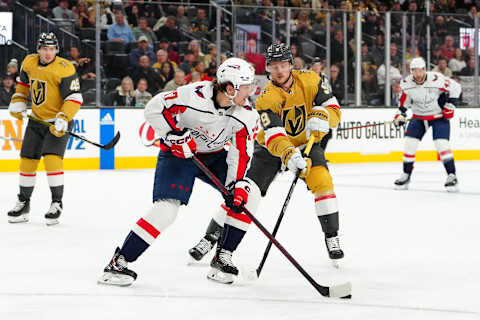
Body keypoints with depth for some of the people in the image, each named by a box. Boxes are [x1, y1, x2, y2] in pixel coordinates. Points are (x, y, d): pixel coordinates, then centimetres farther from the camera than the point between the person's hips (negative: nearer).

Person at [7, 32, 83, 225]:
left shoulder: (64, 69, -19)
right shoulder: (29, 62, -1)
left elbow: (74, 98, -21)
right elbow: (24, 82, 21)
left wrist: (63, 119, -31)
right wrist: (18, 101, 9)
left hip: (58, 122, -6)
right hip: (36, 120, 6)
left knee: (52, 159, -20)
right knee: (27, 160, 7)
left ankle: (57, 203, -6)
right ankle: (23, 203, 23)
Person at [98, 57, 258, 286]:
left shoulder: (246, 115, -14)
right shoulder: (194, 95, -28)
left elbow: (240, 153, -12)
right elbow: (154, 108, -20)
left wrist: (238, 184, -24)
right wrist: (174, 135, -27)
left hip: (213, 156, 6)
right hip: (178, 153, -5)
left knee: (247, 193, -10)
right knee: (166, 208, -22)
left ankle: (223, 256, 2)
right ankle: (119, 261, -16)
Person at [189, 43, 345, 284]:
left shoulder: (311, 81, -15)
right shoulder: (266, 98, -24)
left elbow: (333, 109, -10)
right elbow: (274, 135, -35)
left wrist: (321, 117, -34)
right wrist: (290, 156, -53)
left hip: (307, 142, 2)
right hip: (271, 147, -2)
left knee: (321, 180, -21)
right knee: (248, 191, -13)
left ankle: (332, 238, -6)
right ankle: (212, 238, -5)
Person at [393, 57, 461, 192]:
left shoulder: (436, 80, -24)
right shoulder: (407, 84, -10)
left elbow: (456, 88, -13)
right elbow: (404, 100, 7)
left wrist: (449, 106, -13)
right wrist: (400, 114, -5)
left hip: (439, 115, -4)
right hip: (419, 116, 4)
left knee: (441, 143, -19)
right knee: (409, 142, -5)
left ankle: (451, 175, -13)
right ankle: (406, 175, 8)